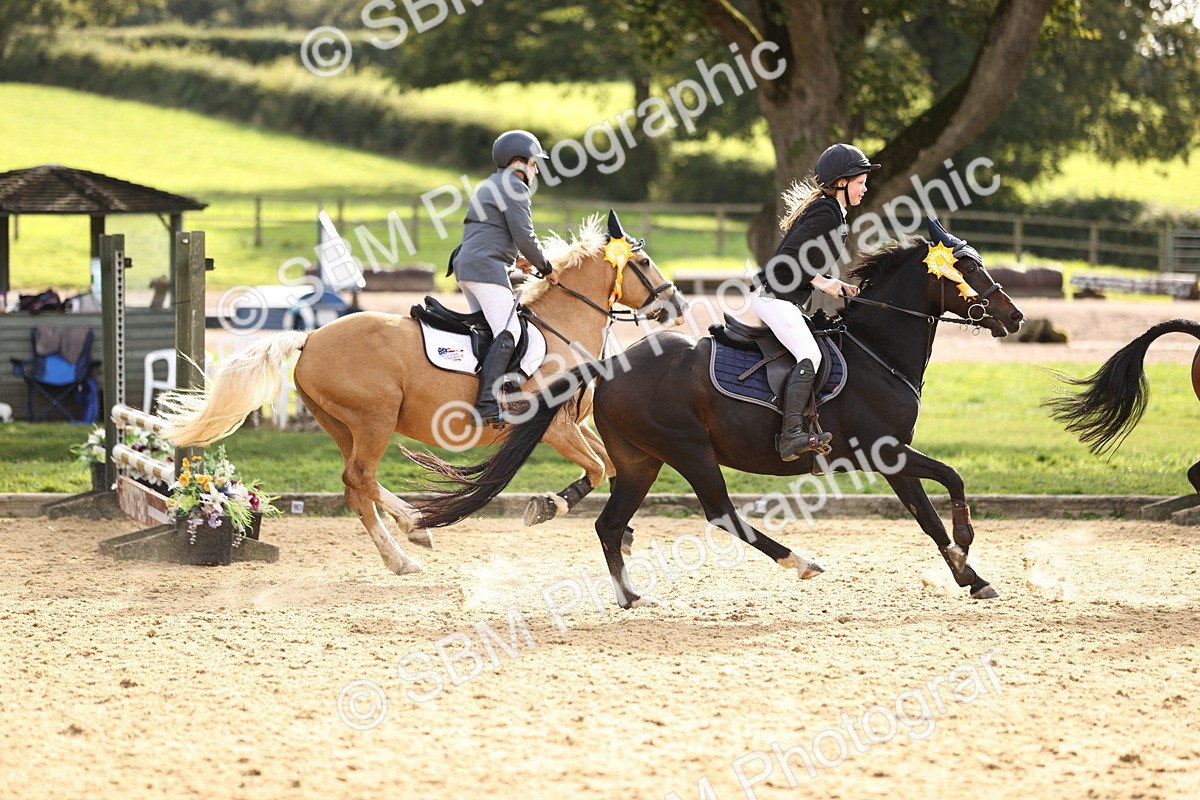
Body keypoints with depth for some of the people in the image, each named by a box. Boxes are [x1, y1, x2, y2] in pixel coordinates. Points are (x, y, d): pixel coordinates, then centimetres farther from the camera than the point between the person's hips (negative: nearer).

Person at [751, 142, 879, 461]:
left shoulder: (829, 211, 18)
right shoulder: (826, 212, -13)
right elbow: (789, 256, -21)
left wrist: (836, 286, 12)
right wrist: (820, 282, -14)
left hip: (781, 298, 11)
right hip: (774, 296, -11)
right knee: (809, 356, -22)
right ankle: (792, 435, -31)